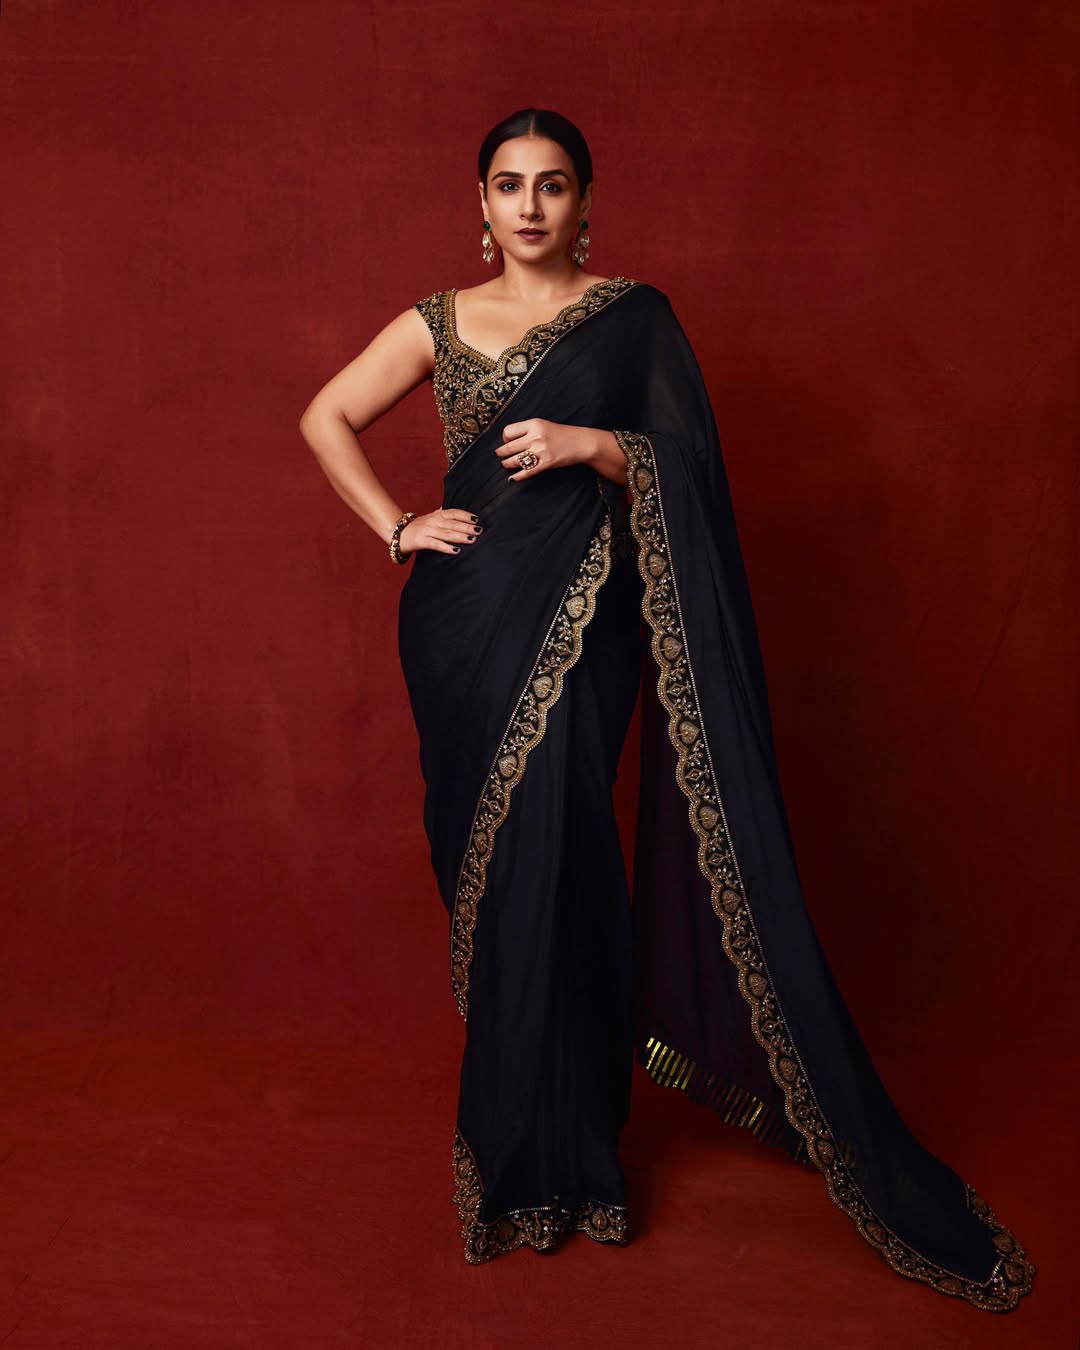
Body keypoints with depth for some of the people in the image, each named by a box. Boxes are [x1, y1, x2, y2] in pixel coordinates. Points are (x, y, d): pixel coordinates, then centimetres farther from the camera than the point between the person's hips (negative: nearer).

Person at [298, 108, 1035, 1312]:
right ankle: (530, 1158, 20)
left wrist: (592, 445, -15)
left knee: (554, 860, -8)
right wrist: (396, 525, 4)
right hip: (467, 616, 2)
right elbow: (325, 419, 16)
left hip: (579, 617, -2)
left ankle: (561, 1154, 10)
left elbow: (689, 467, 2)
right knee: (493, 871, 4)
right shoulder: (441, 321, 12)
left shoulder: (633, 315, 6)